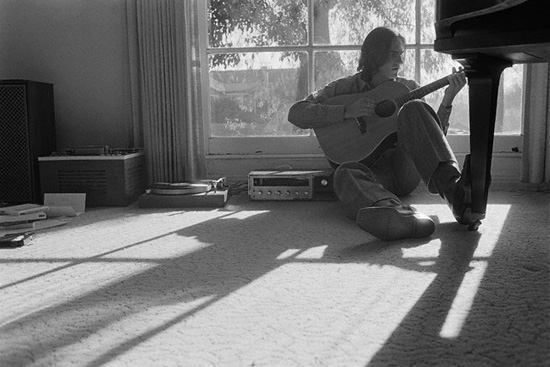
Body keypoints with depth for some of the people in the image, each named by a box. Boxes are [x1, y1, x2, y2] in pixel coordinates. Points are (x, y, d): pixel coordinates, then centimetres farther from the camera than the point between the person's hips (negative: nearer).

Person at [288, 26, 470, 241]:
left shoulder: (408, 89, 17)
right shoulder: (345, 88, 7)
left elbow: (430, 137, 12)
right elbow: (296, 113, -6)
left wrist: (447, 100, -2)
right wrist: (346, 111, -17)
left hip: (404, 168, 2)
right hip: (367, 168, -2)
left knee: (413, 109, -23)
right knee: (346, 173, -37)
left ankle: (454, 190, -38)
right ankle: (395, 213, -69)